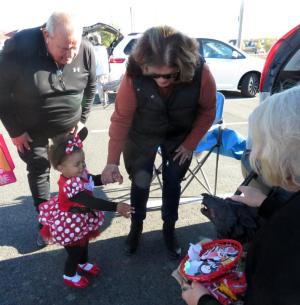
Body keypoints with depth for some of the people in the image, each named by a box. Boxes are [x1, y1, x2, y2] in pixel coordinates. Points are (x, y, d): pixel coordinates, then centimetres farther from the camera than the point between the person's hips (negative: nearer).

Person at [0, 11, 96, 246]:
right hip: (30, 129, -2)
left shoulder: (85, 51, -19)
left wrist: (82, 119, -2)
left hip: (69, 125, 2)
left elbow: (91, 87, -1)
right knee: (38, 172, 10)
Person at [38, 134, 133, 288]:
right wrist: (116, 207, -50)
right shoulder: (70, 186, -41)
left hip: (82, 221, 8)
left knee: (84, 243, 31)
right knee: (75, 252, 16)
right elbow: (92, 202, -46)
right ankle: (69, 275, 44)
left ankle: (83, 263, 60)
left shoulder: (79, 174, -14)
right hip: (70, 226, -8)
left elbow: (94, 180, 5)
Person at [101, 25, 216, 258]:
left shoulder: (200, 72, -30)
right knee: (140, 183, 8)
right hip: (141, 136, 0)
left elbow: (208, 111, -12)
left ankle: (169, 229, 34)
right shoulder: (134, 75, -32)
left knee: (172, 184, 9)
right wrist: (113, 161, -22)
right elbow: (121, 118, -22)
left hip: (179, 137, 1)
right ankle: (136, 226, 35)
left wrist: (190, 144, -9)